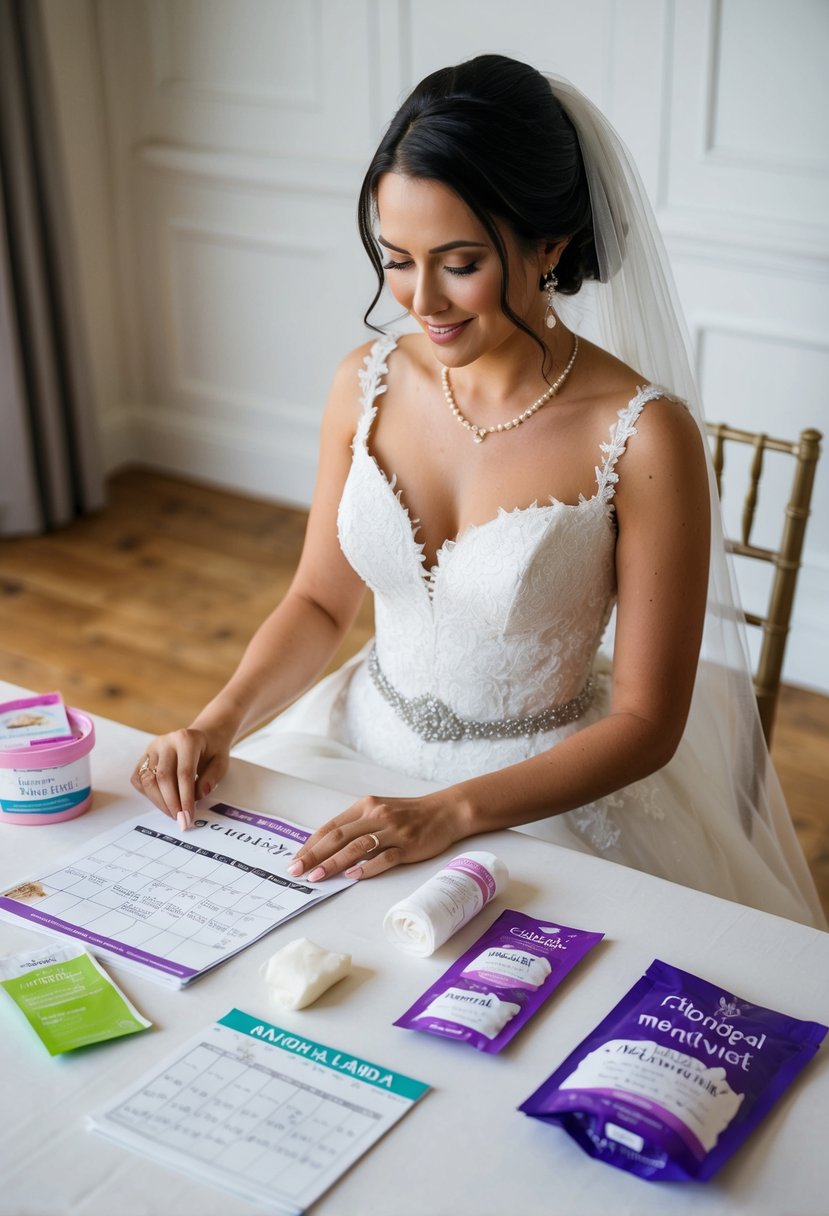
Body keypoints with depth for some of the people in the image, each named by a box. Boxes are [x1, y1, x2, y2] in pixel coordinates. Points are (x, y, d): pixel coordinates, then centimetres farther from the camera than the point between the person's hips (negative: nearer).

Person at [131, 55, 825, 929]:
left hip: (547, 792, -4)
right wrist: (220, 722, -10)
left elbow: (646, 722, -15)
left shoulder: (643, 435, -19)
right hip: (364, 749, 4)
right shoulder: (368, 385, -5)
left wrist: (453, 813, -26)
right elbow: (321, 601, 8)